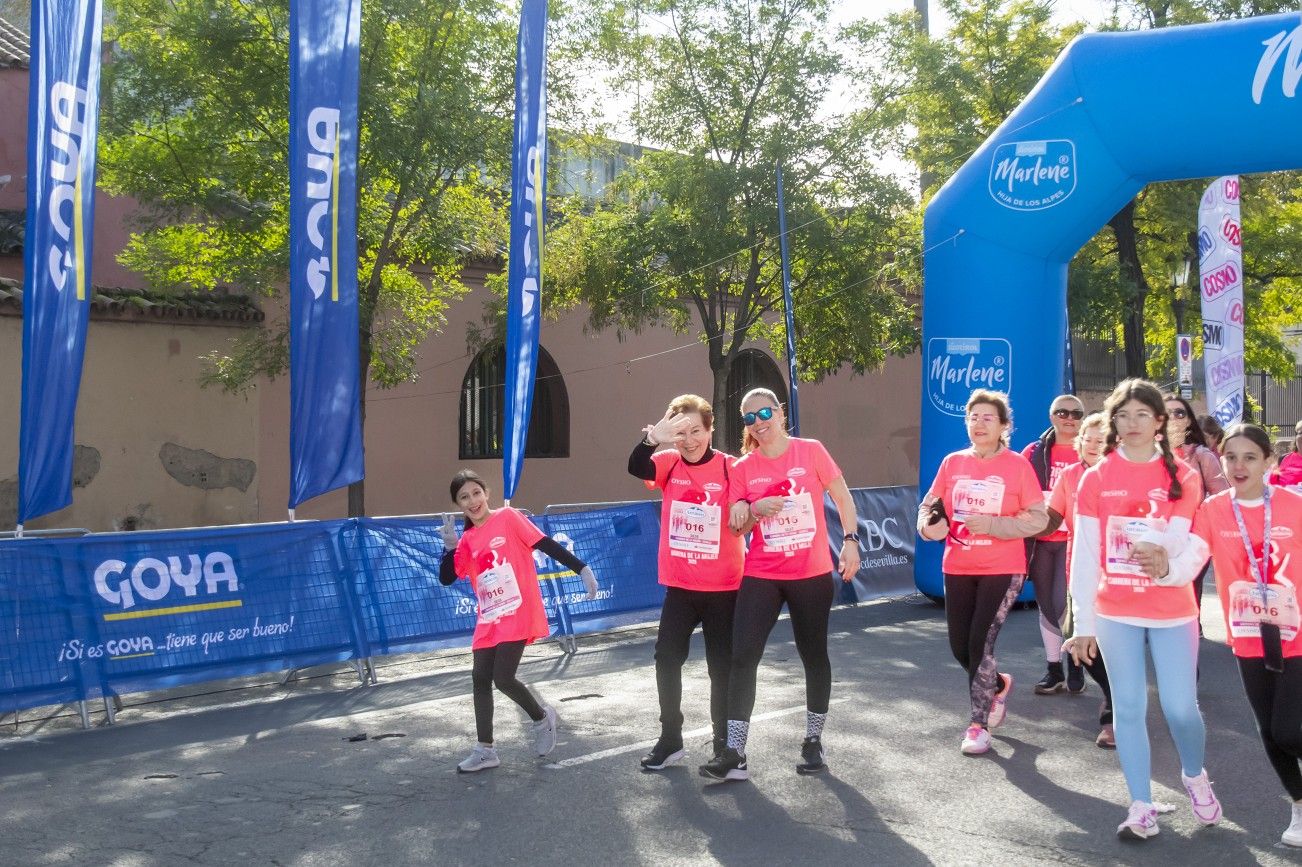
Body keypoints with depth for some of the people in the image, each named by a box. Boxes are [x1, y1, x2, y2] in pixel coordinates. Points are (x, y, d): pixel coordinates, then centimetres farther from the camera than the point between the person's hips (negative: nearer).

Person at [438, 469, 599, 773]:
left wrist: (582, 569, -14)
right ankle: (485, 750, 15)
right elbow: (446, 579, 5)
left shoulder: (508, 518, -5)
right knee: (480, 679, 3)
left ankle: (542, 718, 17)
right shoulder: (467, 540, 10)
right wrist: (450, 546, -10)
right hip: (488, 621, 6)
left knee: (503, 678, -10)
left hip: (518, 615, -6)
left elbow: (546, 544, -8)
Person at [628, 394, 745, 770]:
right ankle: (670, 739, 22)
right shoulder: (669, 463, -2)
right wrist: (651, 438, -42)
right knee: (666, 658, 7)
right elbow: (636, 468, -22)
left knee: (722, 666, 6)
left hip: (723, 586, -3)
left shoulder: (730, 468, -8)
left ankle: (724, 743, 20)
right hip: (679, 585, 3)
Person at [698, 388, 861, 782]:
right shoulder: (743, 467, 2)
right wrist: (756, 509, -17)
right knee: (743, 657, -7)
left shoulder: (811, 451, -4)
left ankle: (813, 741, 28)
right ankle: (734, 752, -1)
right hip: (760, 576, 1)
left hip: (812, 574, -1)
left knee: (814, 655, 11)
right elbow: (736, 526, 4)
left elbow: (842, 498, 2)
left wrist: (850, 541, -9)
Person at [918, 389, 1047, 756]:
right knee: (959, 646, 9)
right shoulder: (952, 462, 3)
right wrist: (930, 524, -14)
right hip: (957, 568, 4)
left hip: (1002, 570, -4)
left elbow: (1038, 518, -8)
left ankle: (979, 724, 6)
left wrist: (991, 525, -20)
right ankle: (999, 685, 40)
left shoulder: (1018, 465, -6)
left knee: (981, 643, -10)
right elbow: (929, 504, 9)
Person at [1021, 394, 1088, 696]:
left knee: (1063, 603, -13)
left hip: (1075, 540, -2)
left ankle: (1075, 661, 11)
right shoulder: (1034, 453, 6)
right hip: (1040, 540, 3)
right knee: (1046, 606, 8)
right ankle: (1054, 670, 21)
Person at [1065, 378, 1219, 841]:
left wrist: (1168, 568, -30)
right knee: (1129, 707, 4)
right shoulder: (1096, 478, -1)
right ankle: (1142, 807, 16)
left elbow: (1191, 543, -5)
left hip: (1173, 612, 0)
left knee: (1181, 708, 0)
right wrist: (1083, 623, -6)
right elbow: (1084, 554, -2)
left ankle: (1195, 777, 32)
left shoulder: (1183, 477, -1)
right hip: (1115, 613, 0)